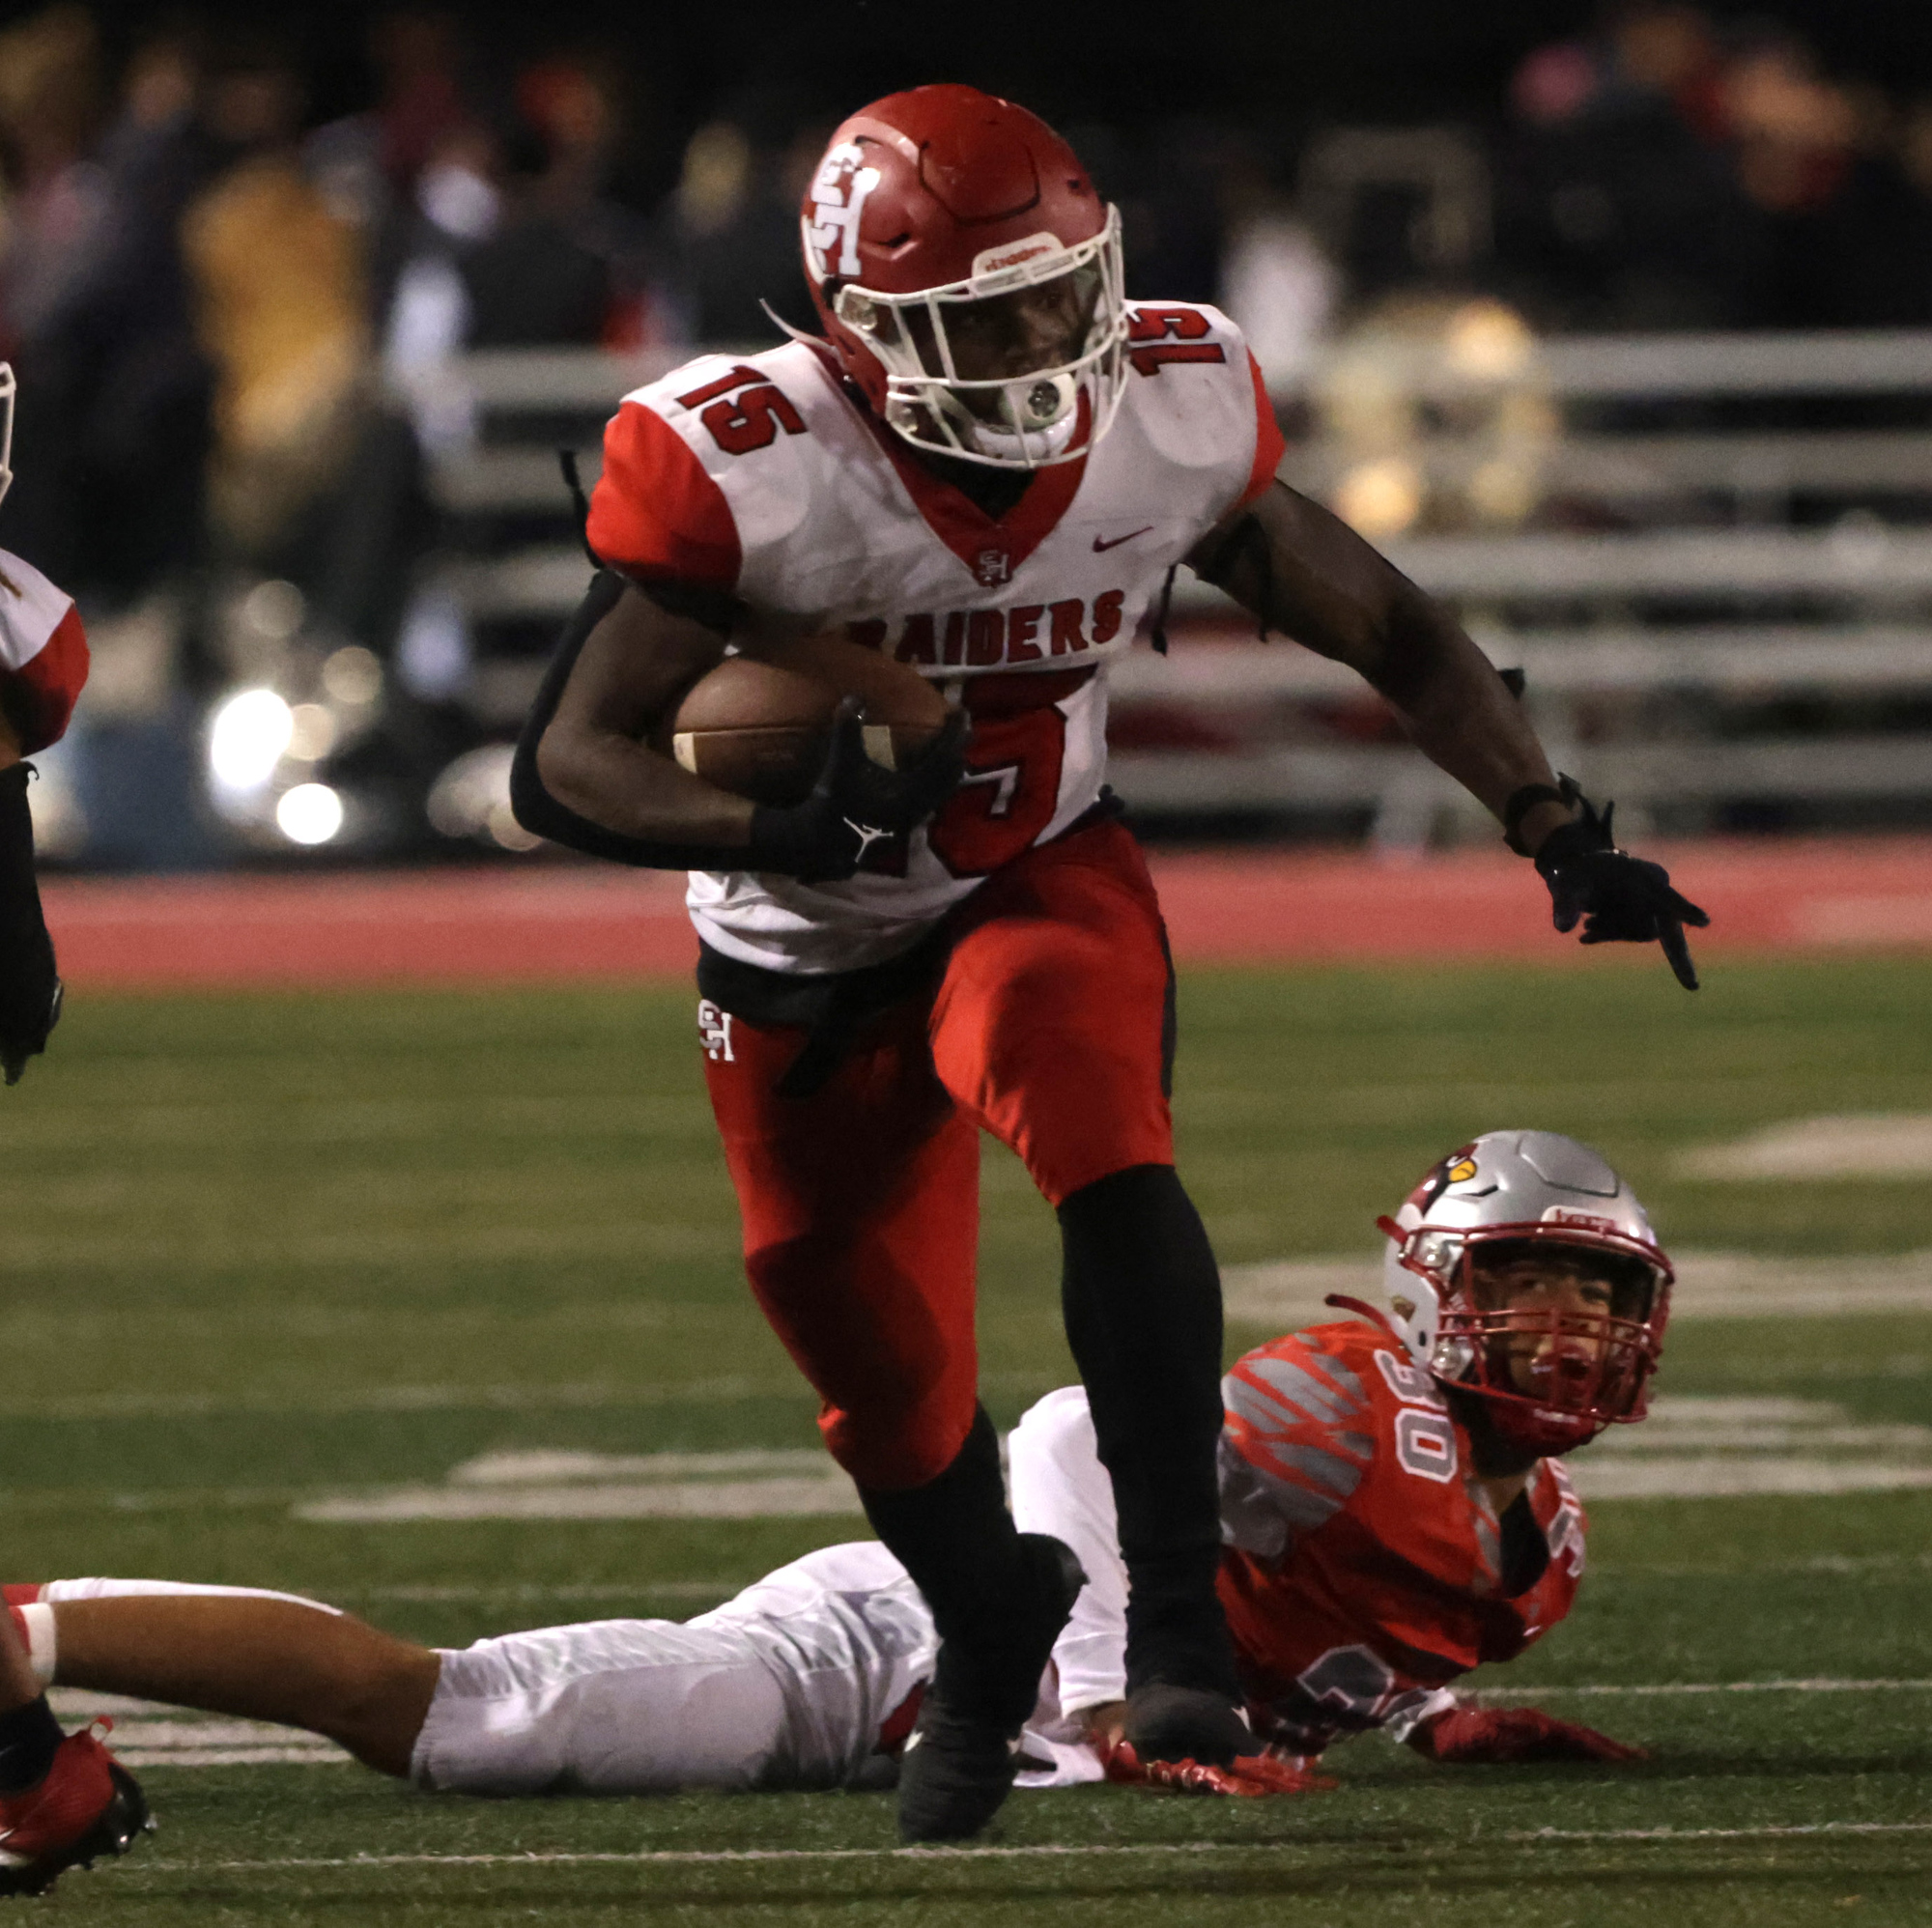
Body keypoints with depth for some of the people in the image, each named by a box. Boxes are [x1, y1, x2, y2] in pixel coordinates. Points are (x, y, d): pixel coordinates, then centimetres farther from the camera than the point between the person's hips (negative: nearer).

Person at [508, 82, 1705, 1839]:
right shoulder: (753, 472, -30)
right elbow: (564, 770, -29)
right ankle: (990, 1622, 46)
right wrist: (789, 832, -46)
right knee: (892, 1394, 10)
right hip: (807, 961, 0)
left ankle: (1178, 1614, -33)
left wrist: (1559, 832, -13)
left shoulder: (1170, 420, -18)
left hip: (1040, 885, 1)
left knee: (1094, 1112, -34)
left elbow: (1387, 632, -2)